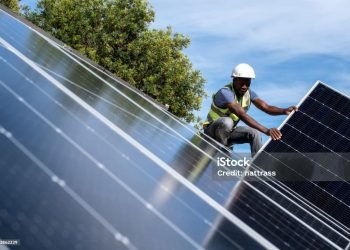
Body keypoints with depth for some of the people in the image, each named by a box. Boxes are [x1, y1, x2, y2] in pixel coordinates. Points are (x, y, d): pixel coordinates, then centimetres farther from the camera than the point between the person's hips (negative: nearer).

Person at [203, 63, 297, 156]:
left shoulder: (248, 93, -5)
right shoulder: (225, 92, -29)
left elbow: (266, 107, -16)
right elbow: (242, 115, -42)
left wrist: (284, 111, -37)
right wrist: (266, 130, -51)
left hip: (229, 132, 7)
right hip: (213, 131, -7)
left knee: (254, 133, -12)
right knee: (227, 121, -35)